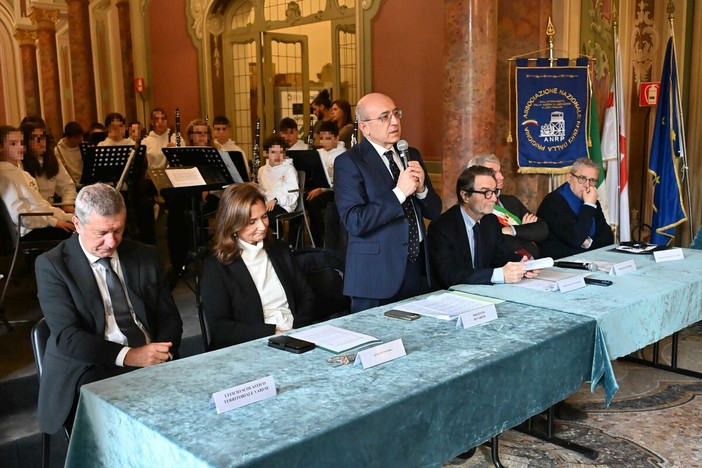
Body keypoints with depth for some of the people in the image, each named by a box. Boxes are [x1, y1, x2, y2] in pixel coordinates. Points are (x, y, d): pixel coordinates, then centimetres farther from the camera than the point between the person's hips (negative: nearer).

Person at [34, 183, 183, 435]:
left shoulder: (145, 256, 11)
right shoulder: (51, 265, -1)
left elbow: (170, 317, 12)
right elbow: (67, 336, -10)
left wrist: (161, 352, -11)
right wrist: (128, 355, -23)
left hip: (151, 362, 4)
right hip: (90, 370, -4)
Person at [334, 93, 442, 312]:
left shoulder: (411, 154, 12)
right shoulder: (348, 162, -8)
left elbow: (434, 211, 13)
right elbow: (354, 222, -18)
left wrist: (421, 189, -8)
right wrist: (399, 193, -20)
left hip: (419, 268, 6)